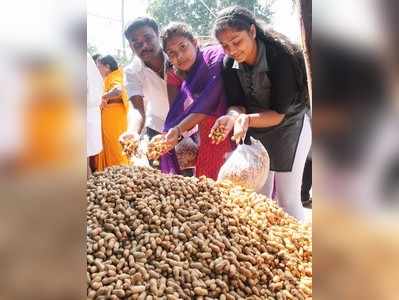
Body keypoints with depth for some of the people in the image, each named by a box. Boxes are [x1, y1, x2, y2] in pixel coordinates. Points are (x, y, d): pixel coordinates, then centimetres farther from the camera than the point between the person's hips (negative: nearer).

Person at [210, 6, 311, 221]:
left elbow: (279, 113, -25)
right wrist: (233, 116, -34)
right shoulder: (230, 64, -11)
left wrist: (248, 119, -42)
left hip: (288, 128, -5)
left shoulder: (281, 57, -27)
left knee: (288, 199, 0)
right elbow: (237, 103, -11)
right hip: (255, 132, 5)